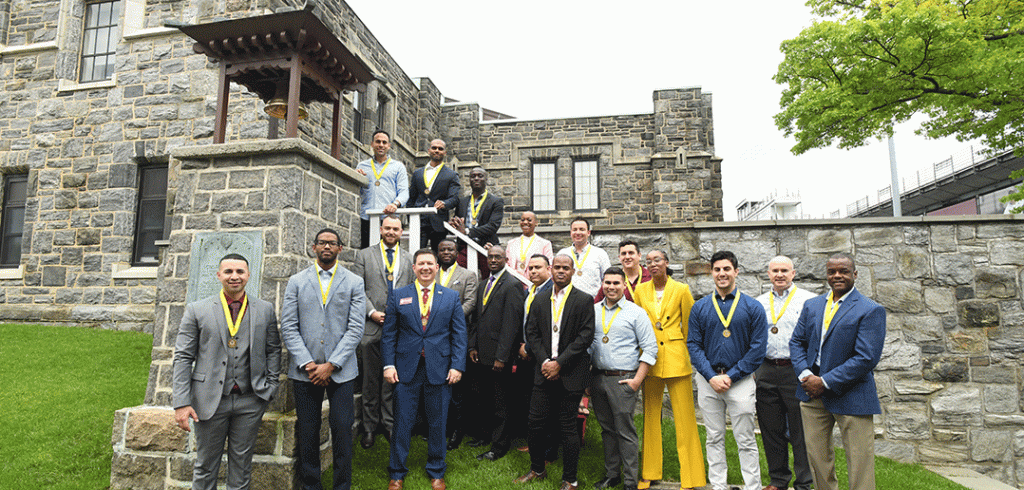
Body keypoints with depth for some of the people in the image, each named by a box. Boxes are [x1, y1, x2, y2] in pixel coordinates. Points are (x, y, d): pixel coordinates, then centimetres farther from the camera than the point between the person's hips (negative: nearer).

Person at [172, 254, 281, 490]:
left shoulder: (265, 310, 5)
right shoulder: (197, 310, 0)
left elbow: (273, 350, 9)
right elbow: (183, 358, -1)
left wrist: (270, 388, 1)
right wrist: (181, 402, -7)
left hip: (250, 401, 1)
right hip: (210, 400, -1)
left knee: (242, 465, 12)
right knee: (205, 465, 11)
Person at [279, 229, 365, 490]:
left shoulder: (354, 283, 4)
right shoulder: (296, 282, 7)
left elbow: (355, 329, -2)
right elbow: (288, 327, 2)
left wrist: (331, 365, -10)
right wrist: (307, 364, -8)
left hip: (340, 370, -1)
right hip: (304, 370, 1)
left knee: (342, 429, 0)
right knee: (307, 431, 7)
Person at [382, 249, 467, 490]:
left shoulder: (451, 297, 6)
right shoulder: (398, 296, 6)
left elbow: (459, 334, 3)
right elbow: (389, 333, 5)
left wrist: (457, 366, -5)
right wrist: (389, 364, -4)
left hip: (439, 370, 0)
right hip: (406, 369, 0)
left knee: (437, 423, 10)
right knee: (402, 423, 6)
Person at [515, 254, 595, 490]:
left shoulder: (584, 300, -4)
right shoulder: (539, 300, 9)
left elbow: (586, 336, -9)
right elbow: (531, 333, 7)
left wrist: (559, 362, -13)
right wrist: (544, 361, -7)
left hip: (570, 373, -4)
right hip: (544, 371, 4)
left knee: (568, 426, 4)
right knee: (536, 422, 8)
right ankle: (537, 470, 29)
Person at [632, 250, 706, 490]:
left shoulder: (681, 290, -2)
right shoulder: (640, 290, 7)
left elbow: (689, 325, 5)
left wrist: (685, 353, 8)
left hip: (676, 357, -3)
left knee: (684, 417, 0)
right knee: (650, 415, 10)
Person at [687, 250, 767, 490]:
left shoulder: (753, 307, -2)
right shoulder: (699, 308, 4)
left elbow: (758, 348, -5)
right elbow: (694, 345, 2)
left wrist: (731, 376, -10)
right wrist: (711, 377, -10)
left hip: (740, 380, -2)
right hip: (708, 379, 2)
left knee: (746, 440, 4)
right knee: (714, 439, 12)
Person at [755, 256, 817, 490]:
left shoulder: (808, 300, 0)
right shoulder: (759, 303, 13)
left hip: (796, 371, -4)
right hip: (766, 372, 4)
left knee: (800, 431, 2)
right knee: (771, 430, 11)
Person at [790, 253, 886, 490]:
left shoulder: (871, 310, -8)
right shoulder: (811, 305, 10)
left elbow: (866, 358, -15)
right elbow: (797, 342, 11)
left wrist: (825, 382, -16)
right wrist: (804, 374, -7)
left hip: (851, 396, -5)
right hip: (812, 392, 5)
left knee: (859, 462, 3)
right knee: (816, 456, 14)